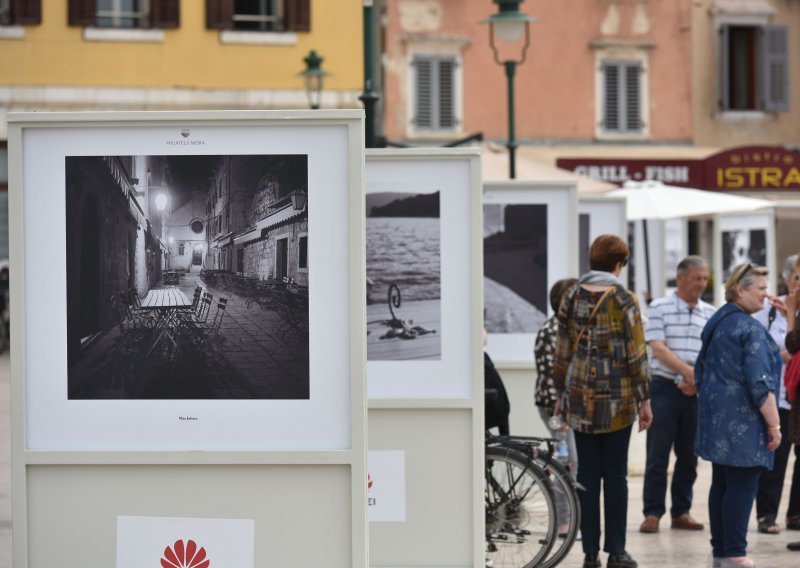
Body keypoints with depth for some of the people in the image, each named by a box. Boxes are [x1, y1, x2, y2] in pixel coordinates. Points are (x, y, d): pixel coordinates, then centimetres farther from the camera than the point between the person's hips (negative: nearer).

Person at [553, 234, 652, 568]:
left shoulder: (572, 298, 3)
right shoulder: (623, 300, -7)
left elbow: (562, 352, 6)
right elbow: (636, 355, -8)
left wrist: (560, 395, 15)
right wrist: (644, 400, -3)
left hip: (580, 400, 3)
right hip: (617, 401, -3)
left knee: (587, 475, 6)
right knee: (616, 475, 3)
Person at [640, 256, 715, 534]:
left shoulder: (711, 314, 10)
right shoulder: (659, 308, -1)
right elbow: (658, 347, -10)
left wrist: (698, 381, -11)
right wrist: (687, 370, -21)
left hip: (697, 393, 4)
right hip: (664, 389, -4)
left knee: (689, 456, 7)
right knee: (658, 455, -3)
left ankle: (681, 512, 15)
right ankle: (653, 513, 2)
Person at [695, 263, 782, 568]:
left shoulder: (716, 322, 13)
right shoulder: (750, 329, -15)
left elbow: (701, 370, 21)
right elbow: (759, 382, -19)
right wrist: (774, 424, -15)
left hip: (716, 417, 9)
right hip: (742, 421, -9)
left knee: (721, 483, 12)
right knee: (742, 485, -6)